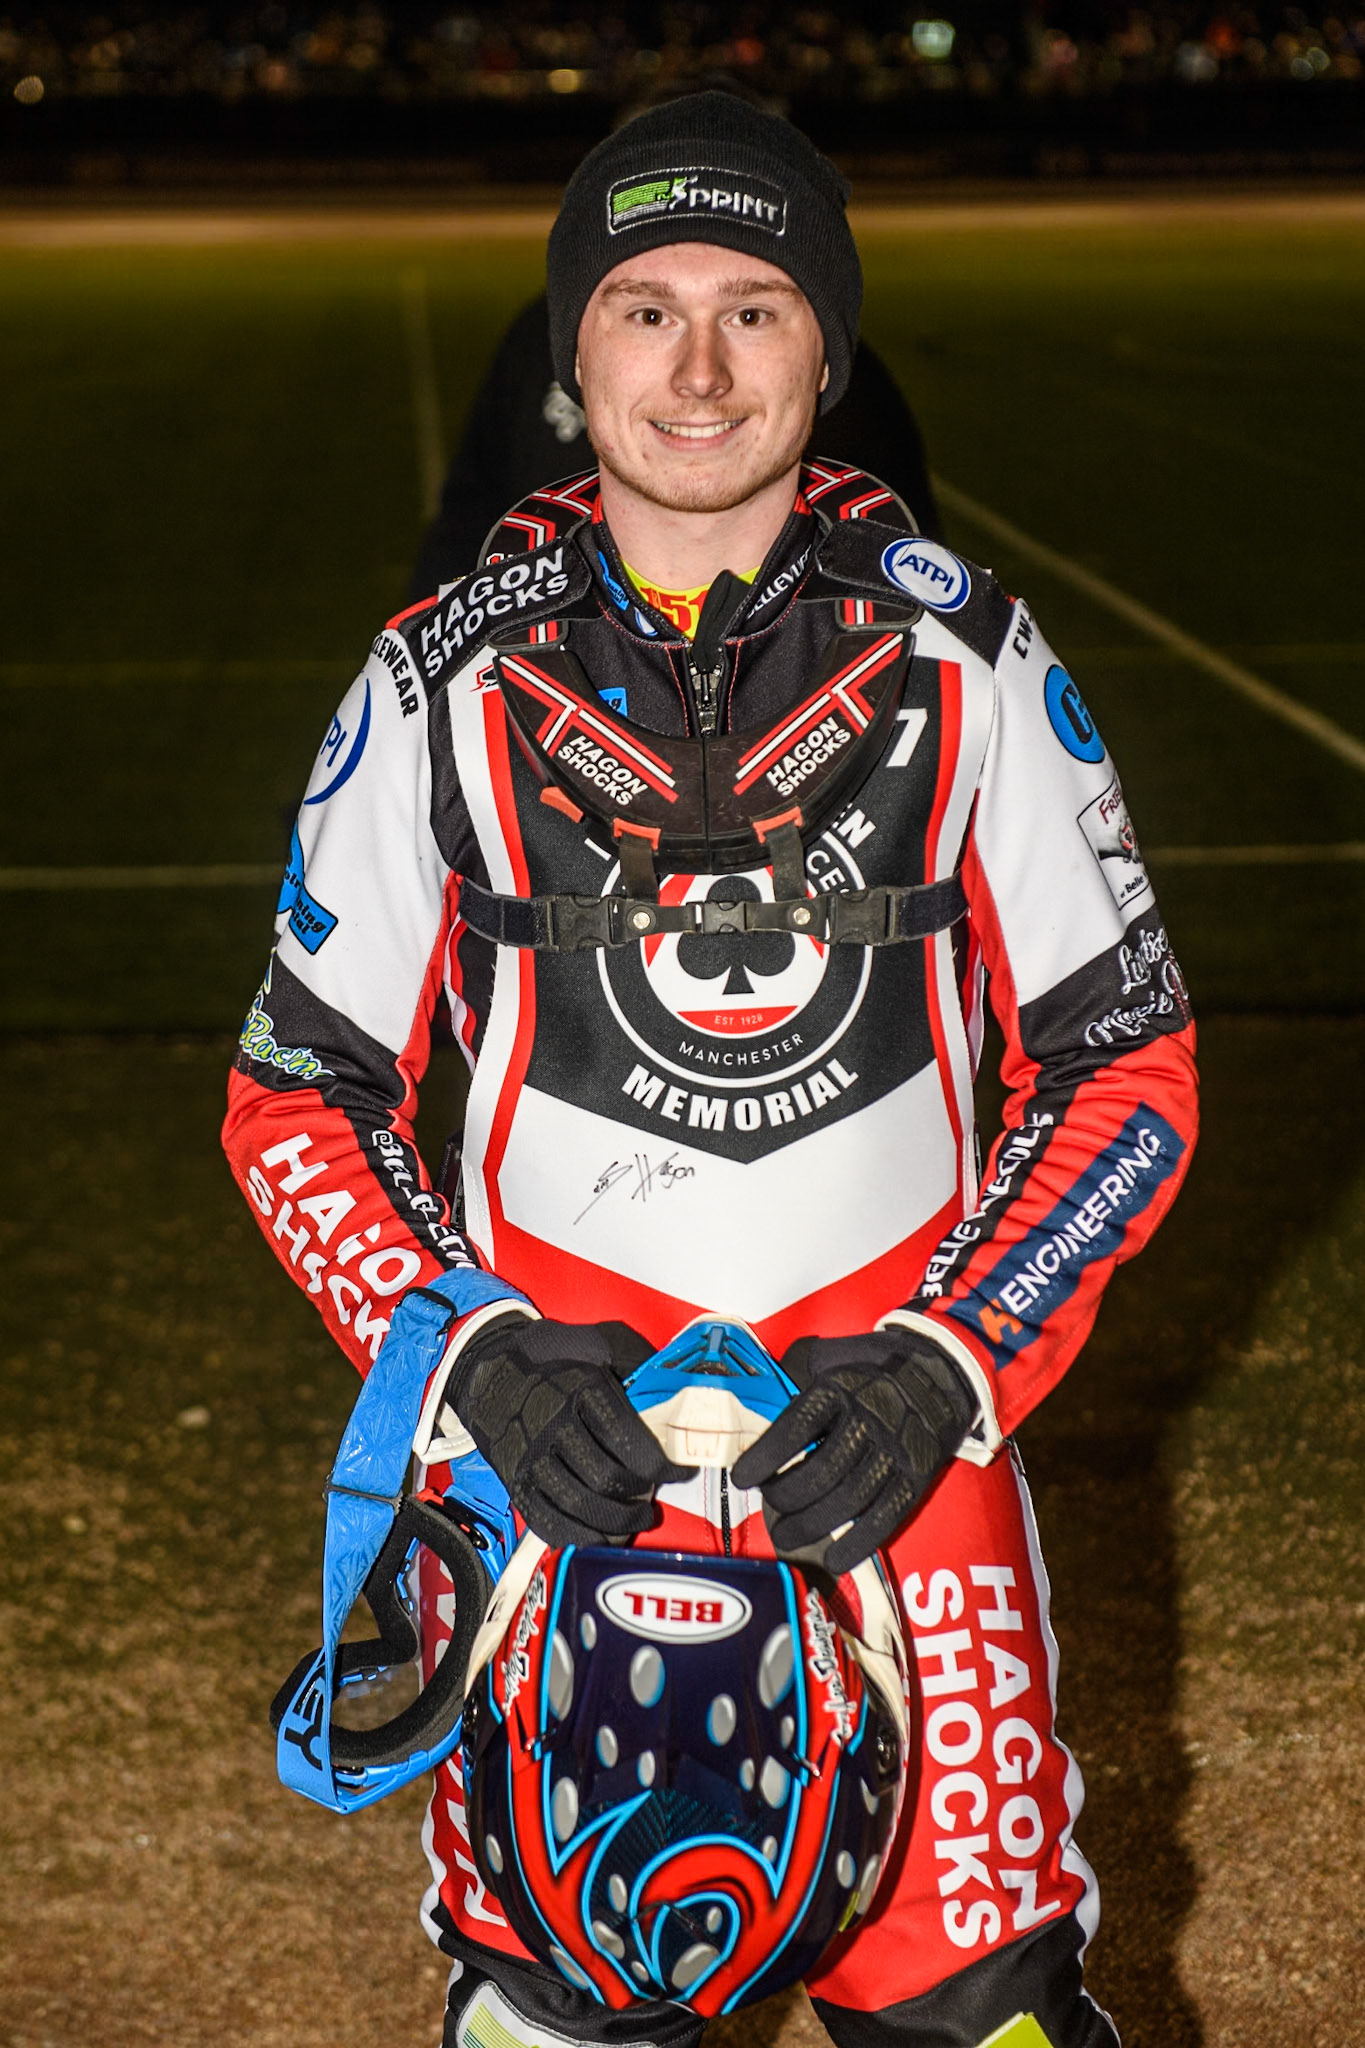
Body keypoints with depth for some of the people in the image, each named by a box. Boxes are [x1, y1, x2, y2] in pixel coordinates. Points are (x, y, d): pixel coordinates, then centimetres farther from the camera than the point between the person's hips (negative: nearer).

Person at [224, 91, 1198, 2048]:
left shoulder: (964, 656, -1)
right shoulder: (444, 684, -1)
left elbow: (1131, 1061, 2)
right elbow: (298, 1092, 4)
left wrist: (945, 1366, -10)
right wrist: (474, 1355, -11)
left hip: (892, 1402, 0)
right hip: (560, 1404, 0)